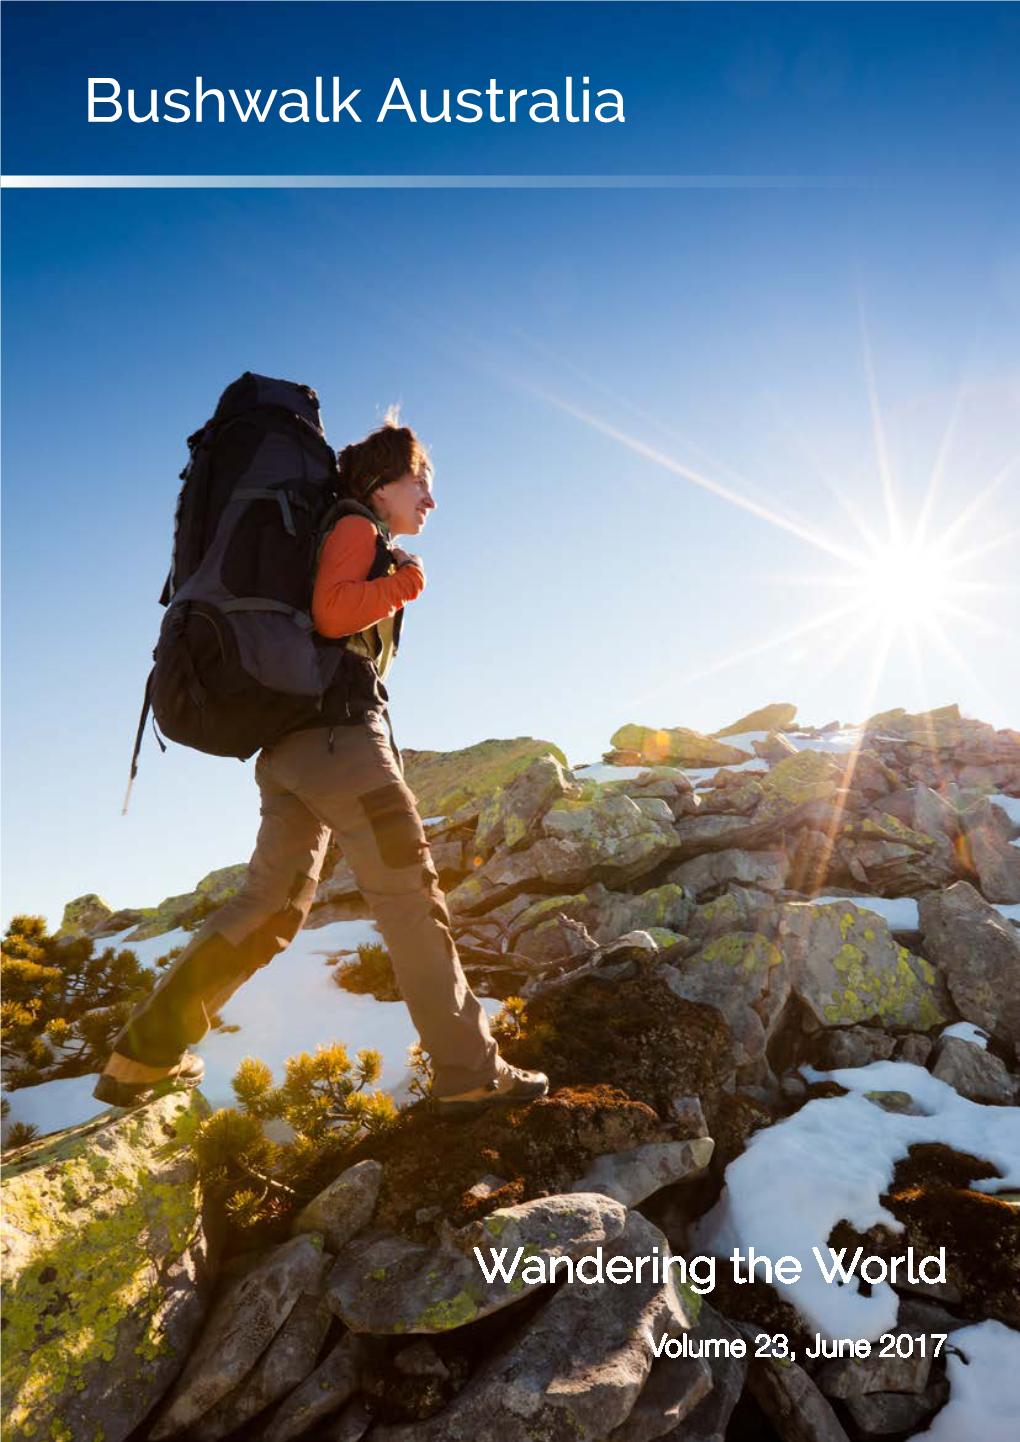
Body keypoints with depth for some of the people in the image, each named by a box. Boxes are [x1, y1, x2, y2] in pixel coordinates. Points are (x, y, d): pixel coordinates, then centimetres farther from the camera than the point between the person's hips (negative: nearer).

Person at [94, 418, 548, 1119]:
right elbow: (332, 612, -17)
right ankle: (470, 1073, -2)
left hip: (288, 743, 10)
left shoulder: (350, 538, 27)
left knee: (273, 904, 11)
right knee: (411, 894, -7)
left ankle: (146, 1053, 15)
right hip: (339, 729, -9)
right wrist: (403, 584, -7)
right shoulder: (357, 529, 0)